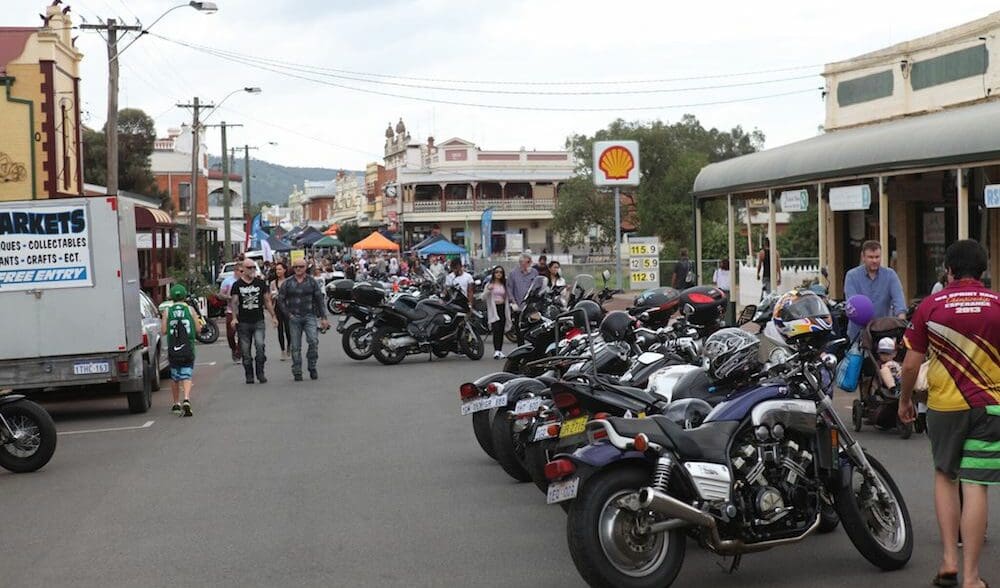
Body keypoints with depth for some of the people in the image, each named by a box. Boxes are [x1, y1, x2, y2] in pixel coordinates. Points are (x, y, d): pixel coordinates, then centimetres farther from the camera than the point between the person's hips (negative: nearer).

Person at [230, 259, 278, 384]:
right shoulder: (237, 285, 4)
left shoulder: (261, 283, 9)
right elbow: (234, 302, 2)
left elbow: (267, 300, 13)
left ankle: (260, 373, -6)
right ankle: (249, 375, 13)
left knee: (260, 345, -17)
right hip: (243, 322, 0)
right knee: (245, 350, 3)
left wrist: (273, 316, 9)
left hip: (258, 321, 0)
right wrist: (234, 317, -11)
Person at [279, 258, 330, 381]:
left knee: (313, 341, -19)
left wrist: (323, 317, 4)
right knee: (296, 346, 1)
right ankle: (297, 372, 9)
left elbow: (319, 300, 8)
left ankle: (312, 367, -3)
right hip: (294, 317, 1)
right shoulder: (287, 283, 6)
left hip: (309, 316, -1)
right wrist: (287, 313, -2)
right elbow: (281, 300, 9)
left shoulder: (312, 282, 6)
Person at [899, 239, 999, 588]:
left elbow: (910, 364, 0)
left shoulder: (930, 306, -3)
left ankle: (949, 560, 13)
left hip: (943, 405, 1)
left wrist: (905, 400, 15)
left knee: (944, 476, 20)